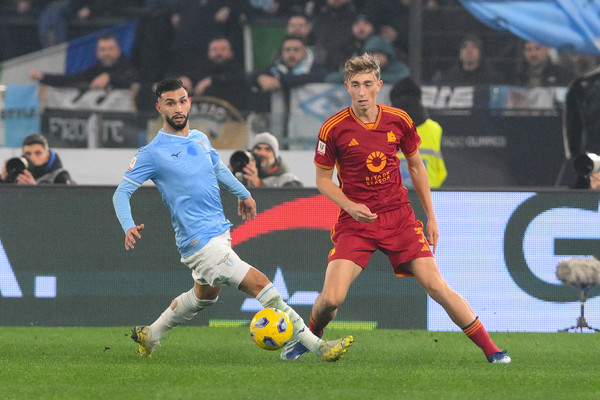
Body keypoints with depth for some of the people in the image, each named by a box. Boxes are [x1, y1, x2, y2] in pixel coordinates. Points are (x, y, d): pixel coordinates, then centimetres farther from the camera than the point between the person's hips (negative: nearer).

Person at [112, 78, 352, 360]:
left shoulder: (199, 139, 10)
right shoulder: (152, 153, -11)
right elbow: (121, 192, -9)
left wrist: (242, 193, 42)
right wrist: (128, 227, -27)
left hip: (219, 232, 9)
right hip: (201, 242, -9)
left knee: (204, 295, 28)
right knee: (260, 284, -15)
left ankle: (149, 336, 46)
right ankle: (317, 346, -15)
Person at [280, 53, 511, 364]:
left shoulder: (399, 121, -1)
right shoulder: (333, 129, -8)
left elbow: (416, 166, 13)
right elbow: (323, 179, 3)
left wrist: (431, 217, 12)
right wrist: (350, 206, -15)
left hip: (399, 218, 1)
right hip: (355, 222, -1)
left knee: (437, 287, -6)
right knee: (331, 298, -16)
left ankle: (491, 350, 2)